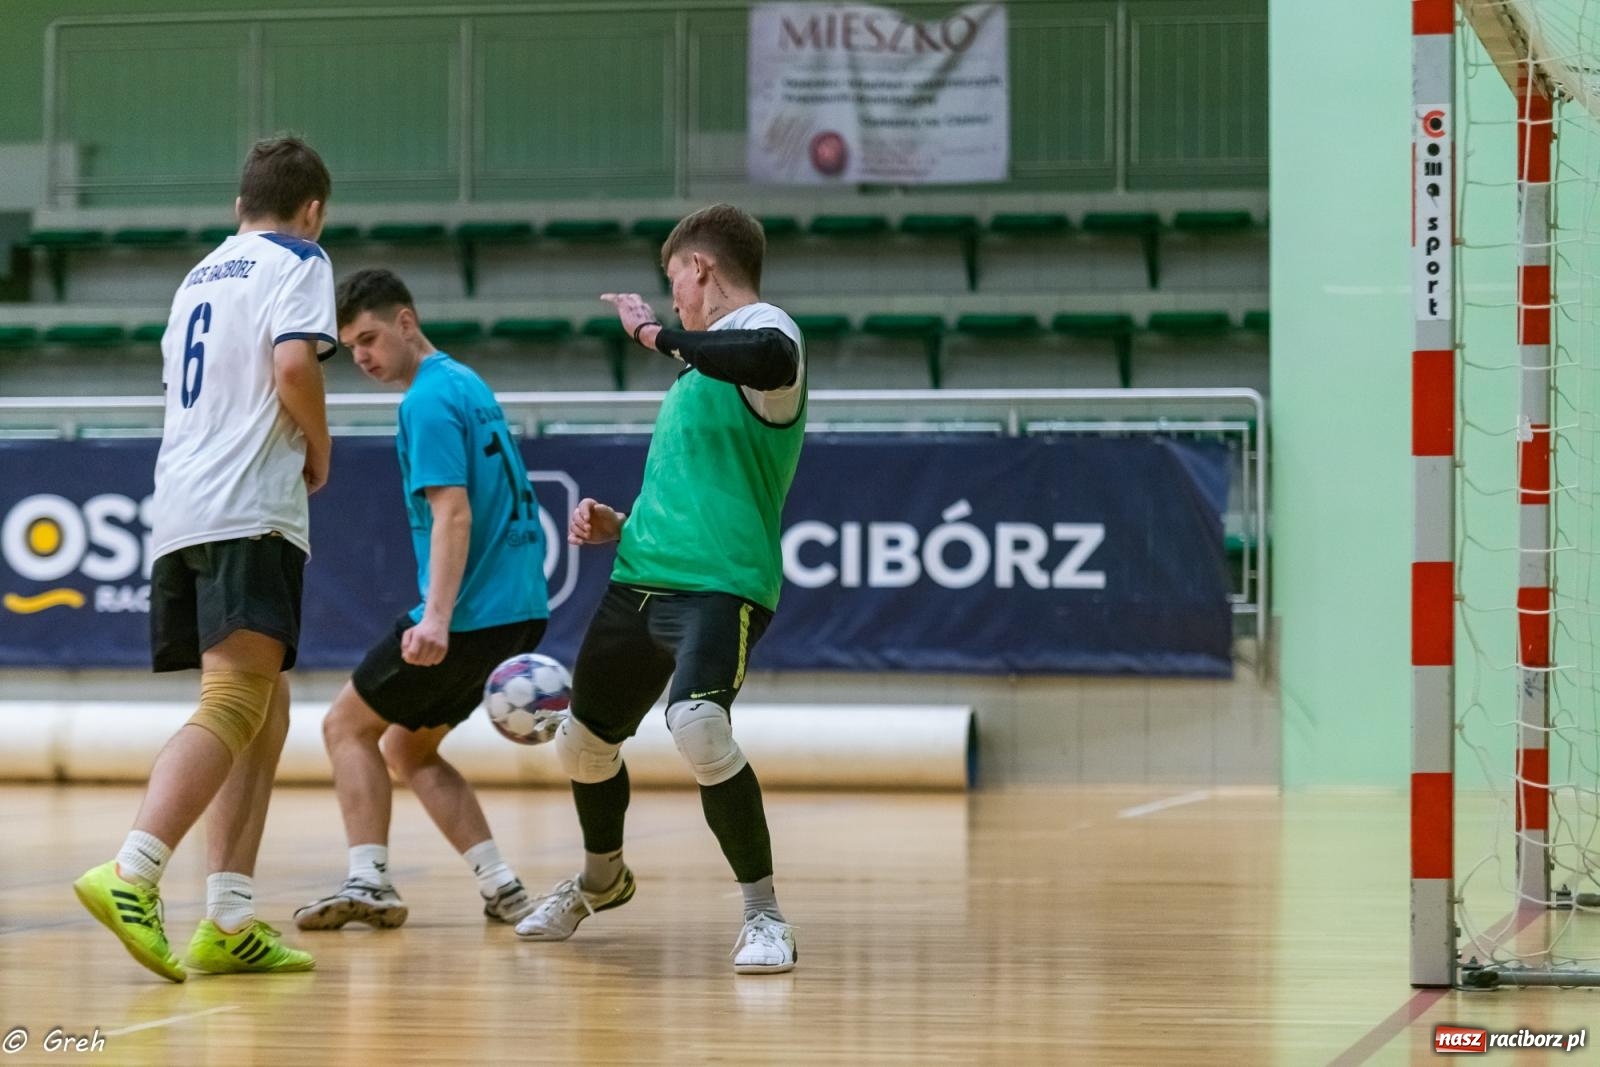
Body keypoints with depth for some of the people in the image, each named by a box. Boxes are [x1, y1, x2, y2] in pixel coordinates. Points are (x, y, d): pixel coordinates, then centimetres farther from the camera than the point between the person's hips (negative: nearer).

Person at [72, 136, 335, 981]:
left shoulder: (201, 276, 25)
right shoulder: (298, 263, 2)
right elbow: (293, 366, -15)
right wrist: (320, 450, 0)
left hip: (180, 513, 8)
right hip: (250, 511, -8)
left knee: (267, 709, 12)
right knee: (232, 707, -18)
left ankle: (229, 923, 5)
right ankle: (131, 876, -35)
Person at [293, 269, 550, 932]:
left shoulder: (429, 399, -13)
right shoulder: (466, 382, 17)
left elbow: (453, 514, -23)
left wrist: (437, 617, -31)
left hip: (472, 613, -9)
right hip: (519, 608, 9)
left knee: (348, 727, 4)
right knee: (409, 748, 18)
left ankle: (368, 881, -6)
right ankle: (500, 887, 8)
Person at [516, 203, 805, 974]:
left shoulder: (763, 329, -6)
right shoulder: (705, 358, 22)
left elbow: (771, 360, -35)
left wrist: (656, 334, -25)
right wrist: (622, 525, 17)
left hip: (720, 585, -9)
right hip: (639, 581, 9)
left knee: (697, 725, -31)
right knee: (583, 743, 19)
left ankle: (764, 916, -19)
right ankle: (600, 880, 48)